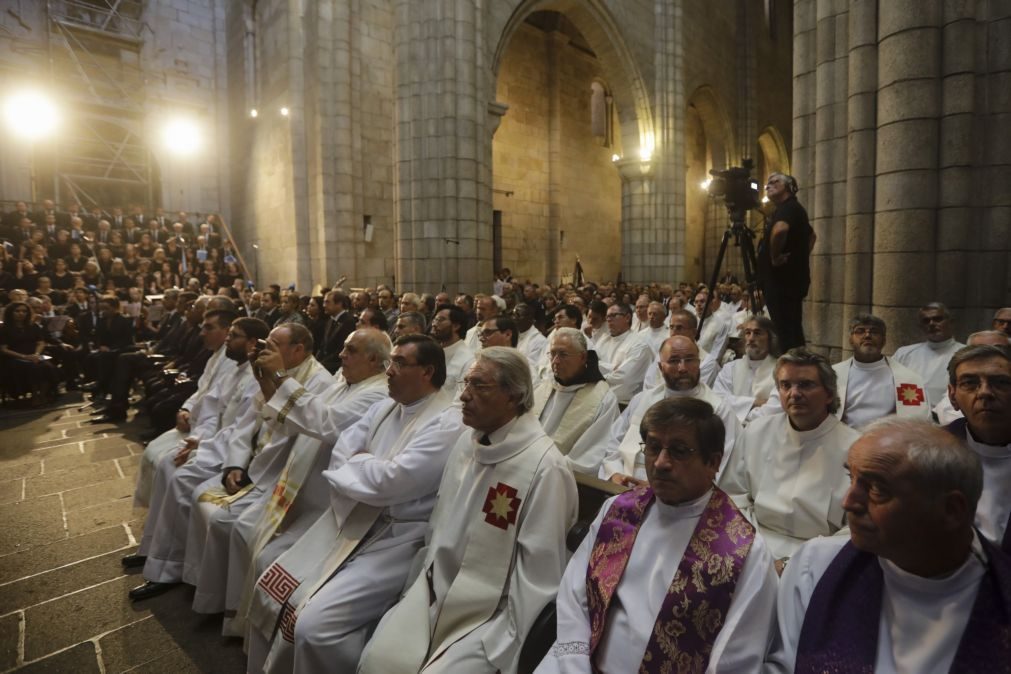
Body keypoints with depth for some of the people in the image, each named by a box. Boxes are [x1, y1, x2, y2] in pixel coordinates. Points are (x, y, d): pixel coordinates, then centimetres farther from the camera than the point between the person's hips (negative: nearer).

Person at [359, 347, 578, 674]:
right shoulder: (466, 442, 2)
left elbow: (538, 574, -16)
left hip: (492, 613, -5)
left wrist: (503, 644, -13)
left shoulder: (545, 468, -21)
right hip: (436, 592, 6)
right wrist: (420, 582, 12)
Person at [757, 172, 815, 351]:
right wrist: (800, 256, 24)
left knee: (784, 330, -11)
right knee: (792, 328, 13)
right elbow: (812, 236, 36)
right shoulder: (793, 208, 20)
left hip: (782, 279, -10)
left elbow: (780, 230, -36)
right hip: (791, 278, 10)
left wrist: (774, 257, -23)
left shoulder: (787, 208, -12)